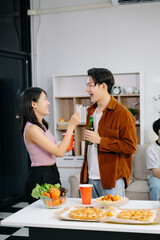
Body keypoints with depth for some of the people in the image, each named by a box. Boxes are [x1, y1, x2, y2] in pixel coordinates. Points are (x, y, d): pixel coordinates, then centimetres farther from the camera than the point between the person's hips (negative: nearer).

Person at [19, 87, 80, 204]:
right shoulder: (32, 129, -19)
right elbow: (59, 152, -22)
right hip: (40, 178, -9)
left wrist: (65, 147, 4)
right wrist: (71, 126, -20)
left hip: (51, 175, 9)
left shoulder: (42, 125, 11)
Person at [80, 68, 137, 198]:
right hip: (90, 177, 7)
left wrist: (100, 141, -19)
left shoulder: (122, 113, -11)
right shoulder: (91, 111, 14)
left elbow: (131, 147, -16)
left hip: (112, 180, -7)